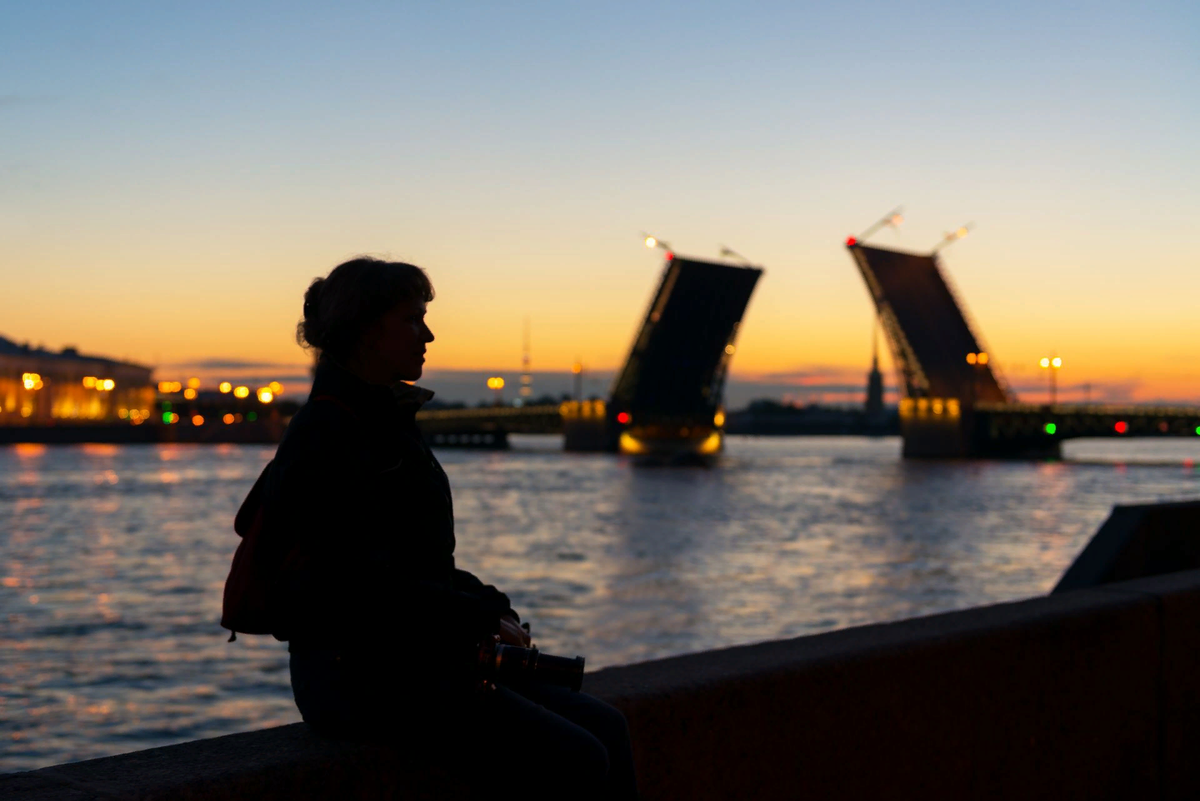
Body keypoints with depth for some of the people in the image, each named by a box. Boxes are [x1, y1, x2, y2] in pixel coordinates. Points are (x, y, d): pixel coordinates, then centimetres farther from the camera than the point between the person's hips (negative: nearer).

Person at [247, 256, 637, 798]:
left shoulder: (392, 423, 17)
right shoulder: (325, 434, -13)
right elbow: (362, 581, -21)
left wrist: (493, 606, 5)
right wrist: (482, 618, -15)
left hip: (426, 661, 10)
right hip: (357, 677, -10)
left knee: (606, 728, 0)